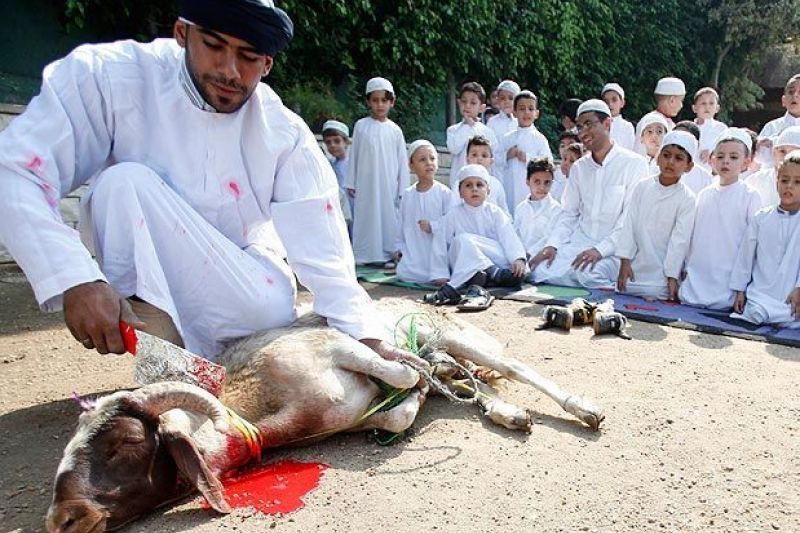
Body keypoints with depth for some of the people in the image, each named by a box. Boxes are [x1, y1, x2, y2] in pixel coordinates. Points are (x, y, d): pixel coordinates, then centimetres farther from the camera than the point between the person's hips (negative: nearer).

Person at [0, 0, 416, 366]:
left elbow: (322, 247, -17)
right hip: (137, 274, -1)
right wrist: (75, 281, -38)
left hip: (245, 287, 1)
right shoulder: (109, 77, -17)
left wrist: (367, 337, -28)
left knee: (273, 310, -30)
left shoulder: (285, 133, -12)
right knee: (127, 181, -27)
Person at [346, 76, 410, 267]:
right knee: (365, 216, 5)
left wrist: (403, 189, 1)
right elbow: (354, 155, 5)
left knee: (388, 217, 2)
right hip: (366, 182, 0)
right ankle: (362, 255, 12)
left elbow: (402, 160, 4)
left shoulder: (395, 130, 3)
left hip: (389, 184, 0)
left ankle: (388, 254, 11)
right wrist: (351, 183, 3)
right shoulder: (361, 126, 2)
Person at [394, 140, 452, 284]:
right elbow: (402, 224, 15)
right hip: (413, 250, 3)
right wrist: (399, 247, 11)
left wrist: (432, 226, -20)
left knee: (434, 277, -22)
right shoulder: (407, 194, 9)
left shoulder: (444, 193, -4)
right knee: (403, 274, -17)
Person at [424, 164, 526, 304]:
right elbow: (440, 243, -3)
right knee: (462, 240, -29)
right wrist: (441, 275, -9)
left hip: (494, 261, 2)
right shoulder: (453, 215, -2)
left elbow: (509, 237, -9)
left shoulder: (494, 212, 2)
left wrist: (518, 258, -28)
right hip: (463, 264, -2)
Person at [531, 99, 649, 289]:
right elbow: (569, 214, 13)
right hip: (578, 243, 5)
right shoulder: (578, 168, 14)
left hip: (613, 249, -5)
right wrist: (552, 244, -4)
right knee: (541, 270, -19)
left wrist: (599, 250, -21)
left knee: (586, 274, -34)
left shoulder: (634, 163, -4)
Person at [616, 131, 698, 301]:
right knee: (624, 289, -4)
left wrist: (672, 276, -12)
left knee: (654, 295, -18)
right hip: (637, 262, 3)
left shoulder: (687, 198, -7)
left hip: (663, 268, -3)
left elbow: (680, 239, -9)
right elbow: (630, 223, 0)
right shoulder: (642, 187, 1)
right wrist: (625, 261, -4)